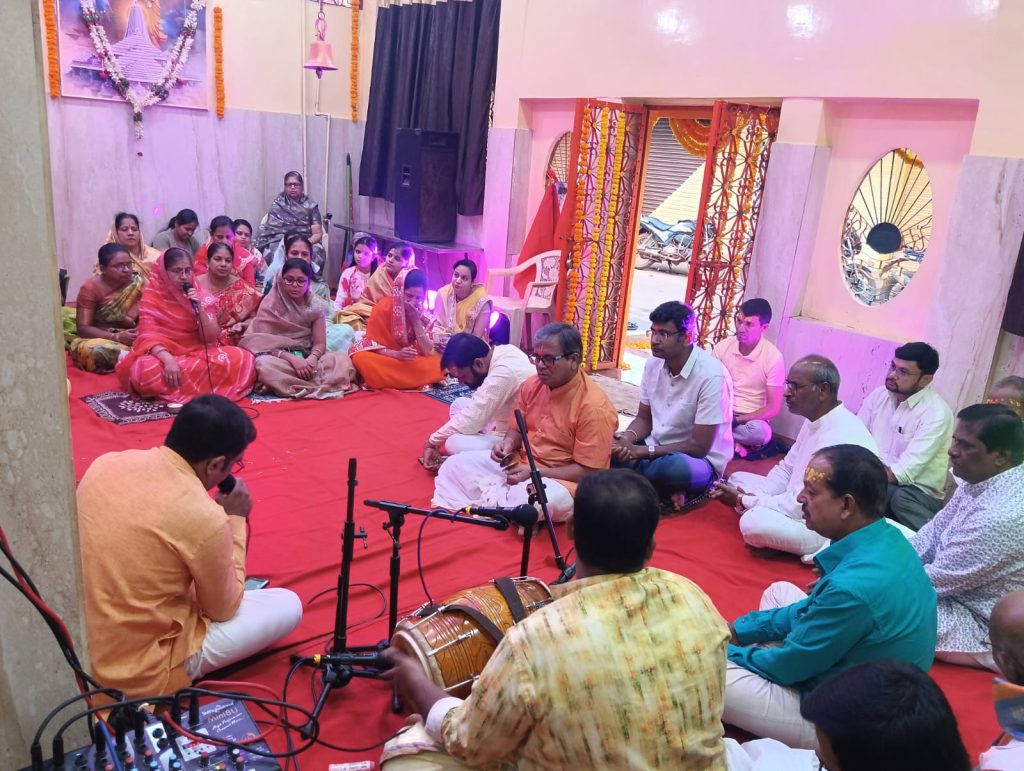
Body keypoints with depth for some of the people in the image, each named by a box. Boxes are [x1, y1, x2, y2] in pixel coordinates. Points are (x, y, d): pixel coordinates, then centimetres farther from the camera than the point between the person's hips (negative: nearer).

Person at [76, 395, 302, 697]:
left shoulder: (106, 463, -6)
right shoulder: (204, 517, -26)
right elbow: (224, 609, -8)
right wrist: (234, 520, -2)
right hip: (136, 674, -7)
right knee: (287, 606, 2)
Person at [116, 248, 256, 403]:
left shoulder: (202, 297, 3)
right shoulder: (152, 297, -3)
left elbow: (211, 338, -3)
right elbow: (149, 336, -14)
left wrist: (199, 308, -19)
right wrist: (168, 359, -34)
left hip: (198, 356, 3)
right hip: (164, 357, -2)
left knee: (243, 359, -24)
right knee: (146, 370, -39)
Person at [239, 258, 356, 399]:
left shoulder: (315, 305, 2)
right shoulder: (270, 304, -5)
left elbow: (320, 343, -1)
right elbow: (263, 342, -11)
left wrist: (312, 359, -25)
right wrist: (292, 359, -25)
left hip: (307, 358, 3)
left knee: (343, 361, -26)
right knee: (264, 364, -39)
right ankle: (322, 385, -31)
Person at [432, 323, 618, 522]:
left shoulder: (594, 406, -21)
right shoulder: (532, 385, 0)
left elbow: (588, 472, -20)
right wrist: (508, 443, -11)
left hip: (560, 480, -6)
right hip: (519, 464, 7)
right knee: (455, 465, -2)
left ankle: (488, 501, -13)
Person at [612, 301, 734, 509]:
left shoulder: (712, 375, -22)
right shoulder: (653, 364, -1)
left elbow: (699, 447, -21)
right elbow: (644, 419, 8)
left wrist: (643, 451, -24)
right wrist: (628, 437, -15)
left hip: (699, 462, -6)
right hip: (656, 451, 6)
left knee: (676, 466, -41)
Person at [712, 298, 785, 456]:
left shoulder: (773, 357, -11)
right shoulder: (723, 346, -2)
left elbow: (773, 408, -11)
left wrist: (737, 420, -21)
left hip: (750, 418, -1)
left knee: (761, 432, -37)